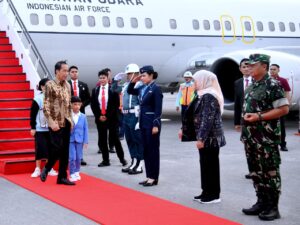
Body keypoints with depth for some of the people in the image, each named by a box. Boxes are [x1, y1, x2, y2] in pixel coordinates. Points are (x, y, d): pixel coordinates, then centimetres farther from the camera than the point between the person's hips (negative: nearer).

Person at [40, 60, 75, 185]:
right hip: (56, 123, -6)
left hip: (66, 122, 6)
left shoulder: (67, 85, 11)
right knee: (57, 149, -9)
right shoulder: (50, 85, -8)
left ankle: (62, 177, 14)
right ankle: (46, 169, 16)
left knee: (65, 151, 6)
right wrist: (52, 122, -18)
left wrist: (70, 120, 9)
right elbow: (46, 106, -12)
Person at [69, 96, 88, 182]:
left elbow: (85, 129, 3)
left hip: (79, 140, 3)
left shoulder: (83, 116, 1)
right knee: (72, 157, -7)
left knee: (78, 157, 10)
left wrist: (86, 141, 0)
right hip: (70, 139, -2)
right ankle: (72, 174, 4)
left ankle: (76, 172, 28)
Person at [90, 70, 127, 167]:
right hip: (99, 118, 4)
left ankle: (122, 158, 12)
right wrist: (98, 116, -4)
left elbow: (116, 104, -7)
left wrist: (107, 116, -11)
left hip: (111, 118, -4)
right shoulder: (95, 90, 8)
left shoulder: (113, 89, -3)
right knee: (102, 140, 5)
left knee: (115, 139, 0)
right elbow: (93, 105, 8)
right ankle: (105, 160, 11)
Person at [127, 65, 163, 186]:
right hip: (143, 122, 8)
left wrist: (156, 125, -19)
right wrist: (133, 82, 7)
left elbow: (158, 108, -16)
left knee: (153, 150, -1)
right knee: (146, 149, 11)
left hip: (152, 122, -8)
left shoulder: (155, 88, -12)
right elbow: (129, 91, 25)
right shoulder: (142, 88, 9)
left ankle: (154, 177, 6)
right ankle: (149, 176, 18)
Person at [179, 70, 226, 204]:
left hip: (210, 138, -10)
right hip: (206, 137, 10)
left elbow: (208, 119, -23)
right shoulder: (203, 95, 14)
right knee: (205, 164, 14)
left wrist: (201, 138, -24)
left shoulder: (209, 96, -17)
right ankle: (207, 192, 22)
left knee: (211, 165, -3)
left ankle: (214, 195, 5)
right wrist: (184, 130, 24)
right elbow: (196, 116, 22)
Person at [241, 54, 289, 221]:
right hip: (251, 137, 8)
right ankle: (262, 202, 24)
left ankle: (273, 207, 7)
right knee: (256, 171, 14)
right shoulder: (251, 86, 13)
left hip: (267, 138, -8)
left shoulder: (273, 85, -11)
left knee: (270, 172, -1)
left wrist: (259, 117, -19)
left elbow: (284, 109, -16)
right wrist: (246, 117, 9)